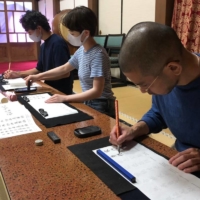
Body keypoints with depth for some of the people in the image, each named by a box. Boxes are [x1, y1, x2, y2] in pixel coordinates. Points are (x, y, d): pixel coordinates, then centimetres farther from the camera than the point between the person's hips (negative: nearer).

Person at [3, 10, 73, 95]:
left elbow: (65, 73, -23)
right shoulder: (44, 45, 10)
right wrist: (17, 74, 10)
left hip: (61, 92, -8)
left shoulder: (58, 43, -18)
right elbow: (39, 69, 19)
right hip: (51, 89, 8)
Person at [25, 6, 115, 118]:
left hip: (101, 107, -7)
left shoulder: (98, 55, -22)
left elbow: (97, 91, -25)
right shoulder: (81, 50, 2)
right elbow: (64, 68, 19)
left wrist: (64, 98, -24)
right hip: (88, 103, 7)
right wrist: (38, 76, 16)